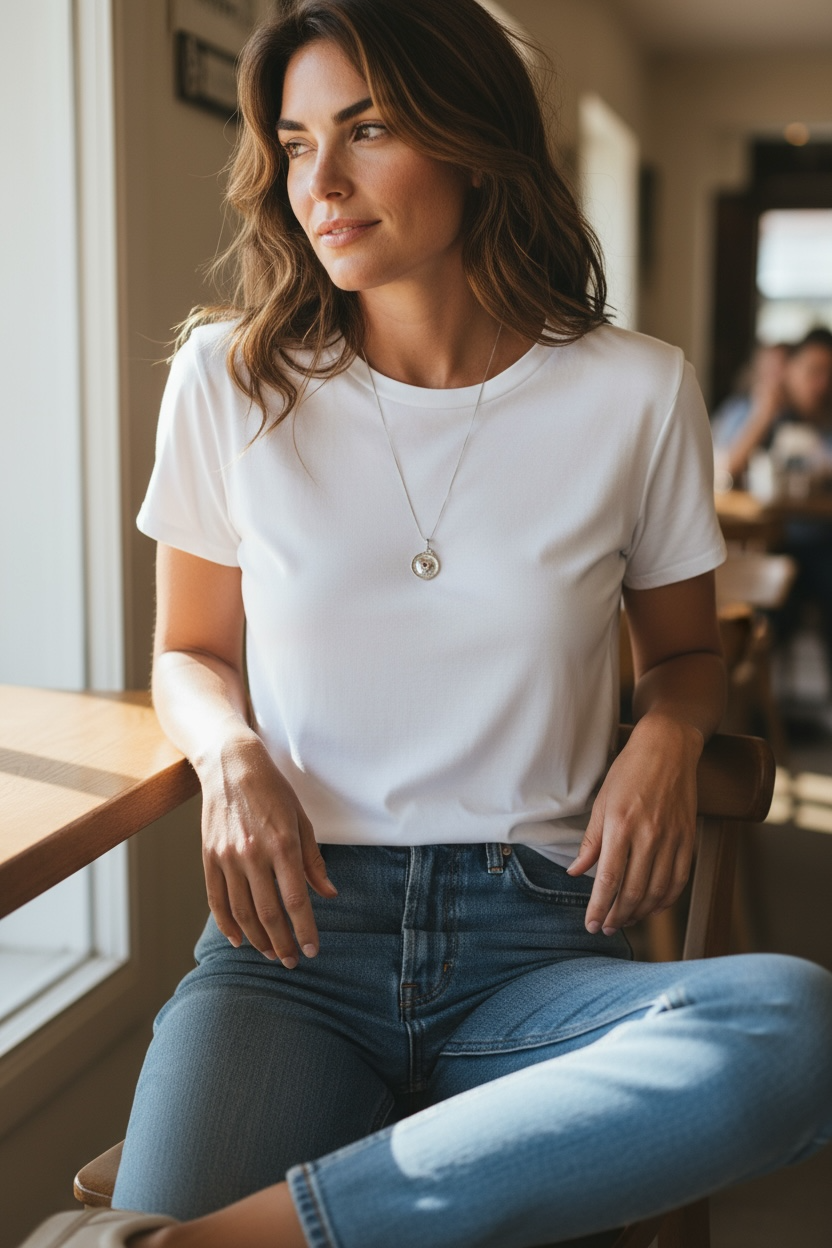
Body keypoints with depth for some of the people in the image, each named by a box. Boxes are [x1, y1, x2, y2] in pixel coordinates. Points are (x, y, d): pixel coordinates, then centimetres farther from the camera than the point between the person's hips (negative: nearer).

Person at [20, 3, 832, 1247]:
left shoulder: (637, 393, 2)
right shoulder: (230, 381, 4)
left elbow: (685, 647, 17)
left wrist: (666, 737, -7)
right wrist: (232, 754, -8)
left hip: (539, 944, 2)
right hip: (294, 929, -2)